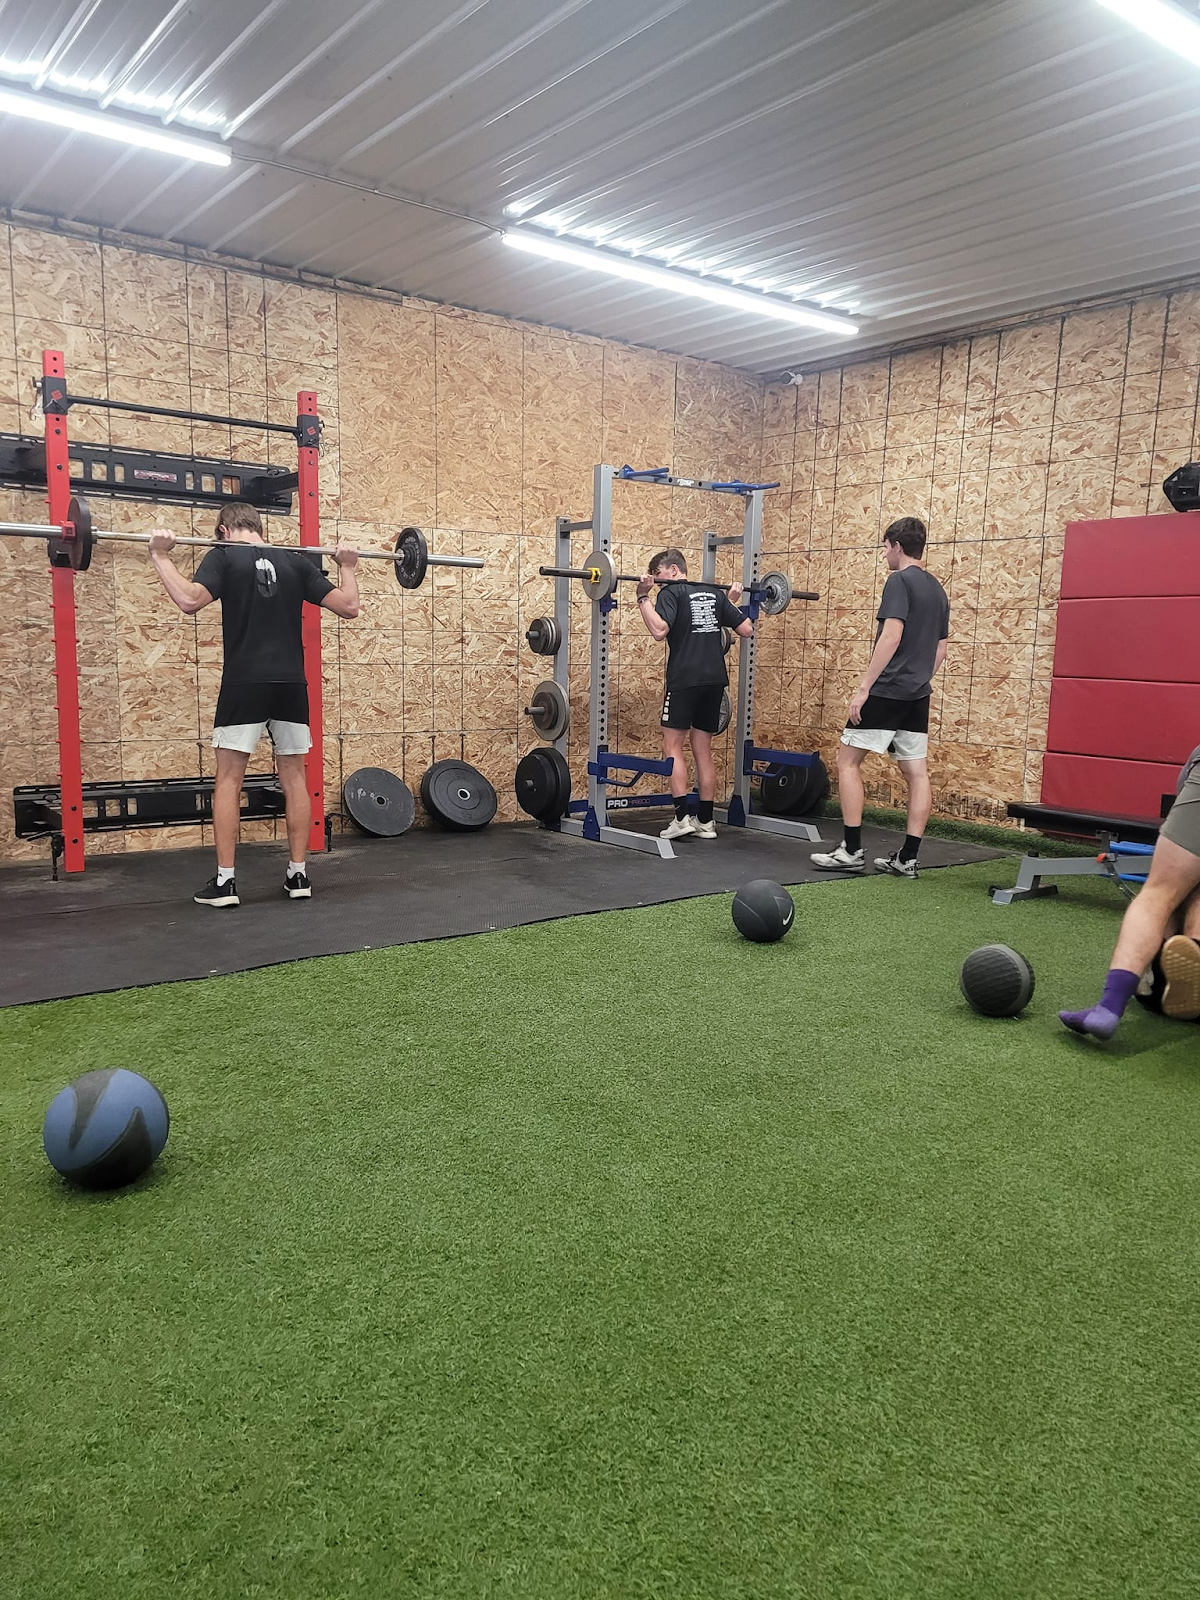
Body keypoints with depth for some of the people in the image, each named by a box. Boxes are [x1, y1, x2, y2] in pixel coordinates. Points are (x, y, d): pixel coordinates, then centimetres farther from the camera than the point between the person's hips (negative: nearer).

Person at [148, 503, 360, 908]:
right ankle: (298, 874, 12)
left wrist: (160, 556, -5)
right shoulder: (297, 562, 11)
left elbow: (189, 601, -17)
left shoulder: (224, 556, 0)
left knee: (229, 779, 3)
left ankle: (224, 881, 2)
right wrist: (347, 566, 24)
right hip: (291, 683, 4)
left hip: (245, 682, -3)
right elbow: (349, 606, 8)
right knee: (294, 777, 10)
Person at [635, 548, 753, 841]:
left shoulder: (671, 592, -4)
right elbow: (747, 629, 16)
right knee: (703, 751, 10)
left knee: (673, 747, 0)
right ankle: (705, 821, 11)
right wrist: (733, 601, 28)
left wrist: (643, 597, -13)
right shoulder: (714, 594, 16)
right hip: (715, 680, 7)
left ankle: (682, 818, -8)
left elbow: (659, 631, -21)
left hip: (684, 680, -6)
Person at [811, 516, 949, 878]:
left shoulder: (900, 581, -10)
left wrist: (863, 688, -21)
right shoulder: (937, 590, 16)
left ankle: (851, 850, -3)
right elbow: (940, 649, 20)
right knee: (916, 772, 5)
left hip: (887, 692, -8)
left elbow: (891, 635, -21)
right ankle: (907, 858, 8)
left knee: (848, 760, -1)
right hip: (917, 695, 9)